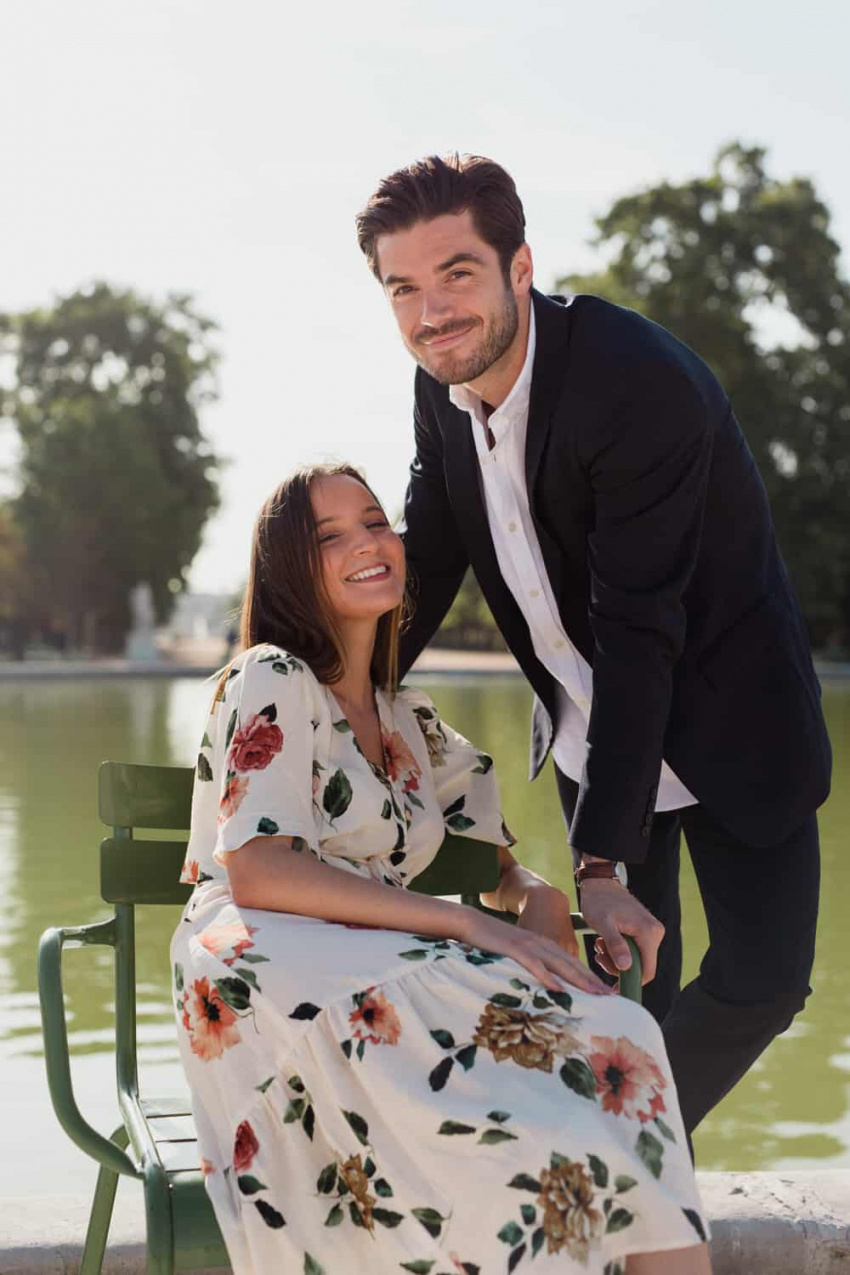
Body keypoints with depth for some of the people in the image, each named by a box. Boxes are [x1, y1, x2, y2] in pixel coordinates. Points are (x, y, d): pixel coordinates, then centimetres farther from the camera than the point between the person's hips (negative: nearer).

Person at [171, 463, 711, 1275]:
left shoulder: (410, 724, 23)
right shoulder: (271, 682, 2)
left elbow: (505, 869, 23)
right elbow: (257, 873, -12)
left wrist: (541, 903, -5)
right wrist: (465, 925, -18)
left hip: (380, 978, 6)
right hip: (270, 982, -6)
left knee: (614, 1043, -24)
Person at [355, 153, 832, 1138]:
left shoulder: (643, 385, -31)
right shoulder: (443, 386, -8)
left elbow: (638, 635, -32)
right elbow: (423, 567, 3)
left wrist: (600, 864, -32)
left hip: (720, 714, -5)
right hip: (592, 726, 5)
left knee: (761, 975, -2)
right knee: (625, 991, 9)